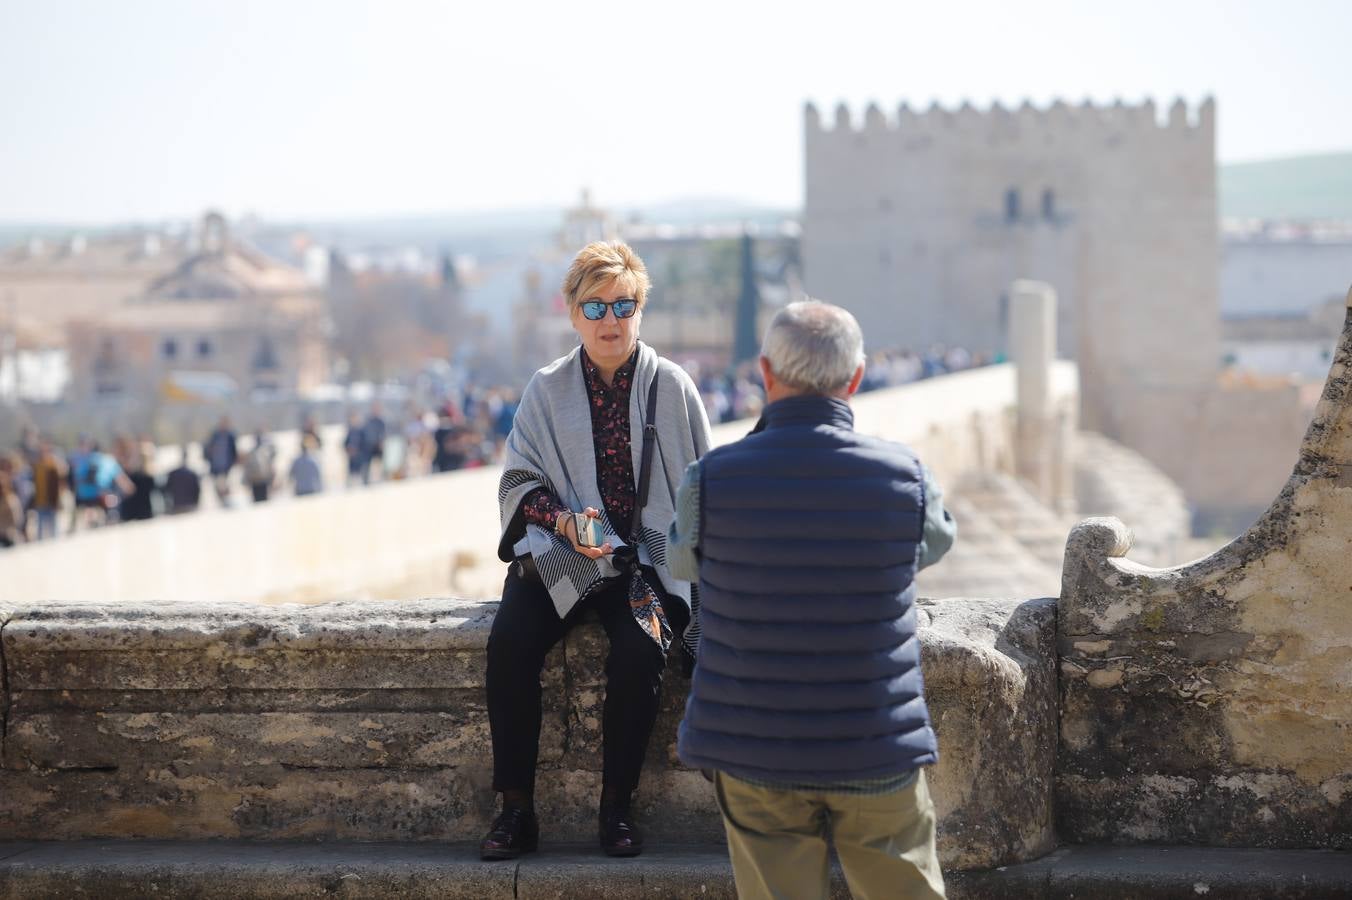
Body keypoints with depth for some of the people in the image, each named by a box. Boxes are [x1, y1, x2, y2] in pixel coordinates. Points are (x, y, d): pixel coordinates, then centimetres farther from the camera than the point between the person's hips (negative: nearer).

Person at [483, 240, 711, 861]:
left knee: (639, 649, -31)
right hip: (562, 555, 1)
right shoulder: (548, 389, 5)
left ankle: (617, 808, -14)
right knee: (509, 641, -27)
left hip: (649, 558, -1)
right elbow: (520, 479, 6)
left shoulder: (671, 387, 2)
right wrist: (562, 520, -15)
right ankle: (516, 810, -18)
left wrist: (660, 576, -8)